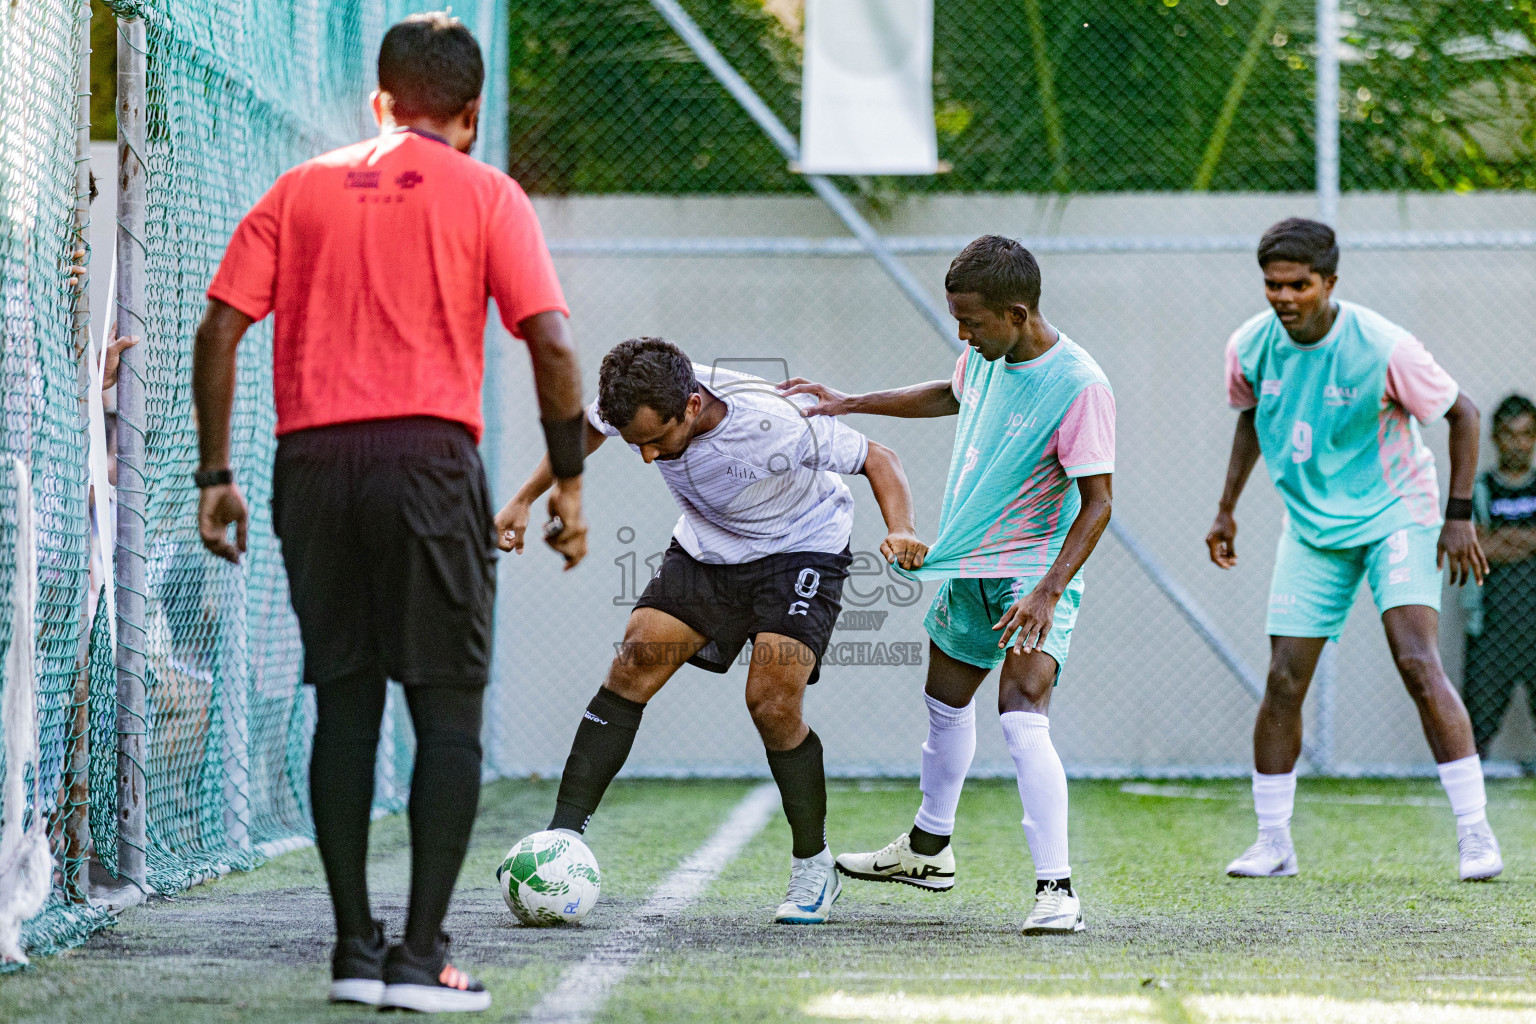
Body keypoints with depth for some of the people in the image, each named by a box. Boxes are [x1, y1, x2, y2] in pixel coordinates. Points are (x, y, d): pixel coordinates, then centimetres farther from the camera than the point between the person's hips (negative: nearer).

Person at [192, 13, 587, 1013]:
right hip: (428, 456, -3)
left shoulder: (302, 189, 14)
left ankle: (355, 950, 10)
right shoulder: (486, 194, 6)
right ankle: (422, 956, -4)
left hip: (312, 462, 3)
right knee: (449, 709, 2)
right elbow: (552, 344, -4)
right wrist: (570, 484, 3)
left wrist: (216, 474, 8)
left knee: (345, 704, 10)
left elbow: (220, 328, 5)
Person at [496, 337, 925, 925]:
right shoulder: (638, 402, -22)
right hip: (705, 547, 5)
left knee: (772, 704, -19)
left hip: (799, 551, -5)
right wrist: (524, 500, 4)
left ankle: (813, 870, 1)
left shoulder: (779, 426, -36)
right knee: (634, 663, -12)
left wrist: (901, 531, -37)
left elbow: (877, 459, -21)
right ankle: (563, 835, -9)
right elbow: (586, 430, 4)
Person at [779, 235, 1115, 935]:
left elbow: (1097, 501, -22)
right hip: (966, 566, 9)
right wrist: (850, 404, 21)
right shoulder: (986, 356, -1)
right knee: (946, 701, 24)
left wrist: (1049, 591, -30)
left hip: (1034, 570, -9)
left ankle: (1056, 890, -25)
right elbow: (950, 395, 24)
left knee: (1023, 717, -24)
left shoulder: (1078, 386, -23)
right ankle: (928, 849, 46)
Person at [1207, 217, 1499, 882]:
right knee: (1283, 682, -2)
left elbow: (1462, 414, -8)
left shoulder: (1383, 348, -20)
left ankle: (1475, 832, -14)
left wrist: (1459, 516, -10)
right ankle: (1273, 842, 11)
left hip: (1396, 516, -4)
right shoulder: (1250, 348, -7)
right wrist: (1227, 509, 15)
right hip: (1310, 527, 4)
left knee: (1418, 665, -20)